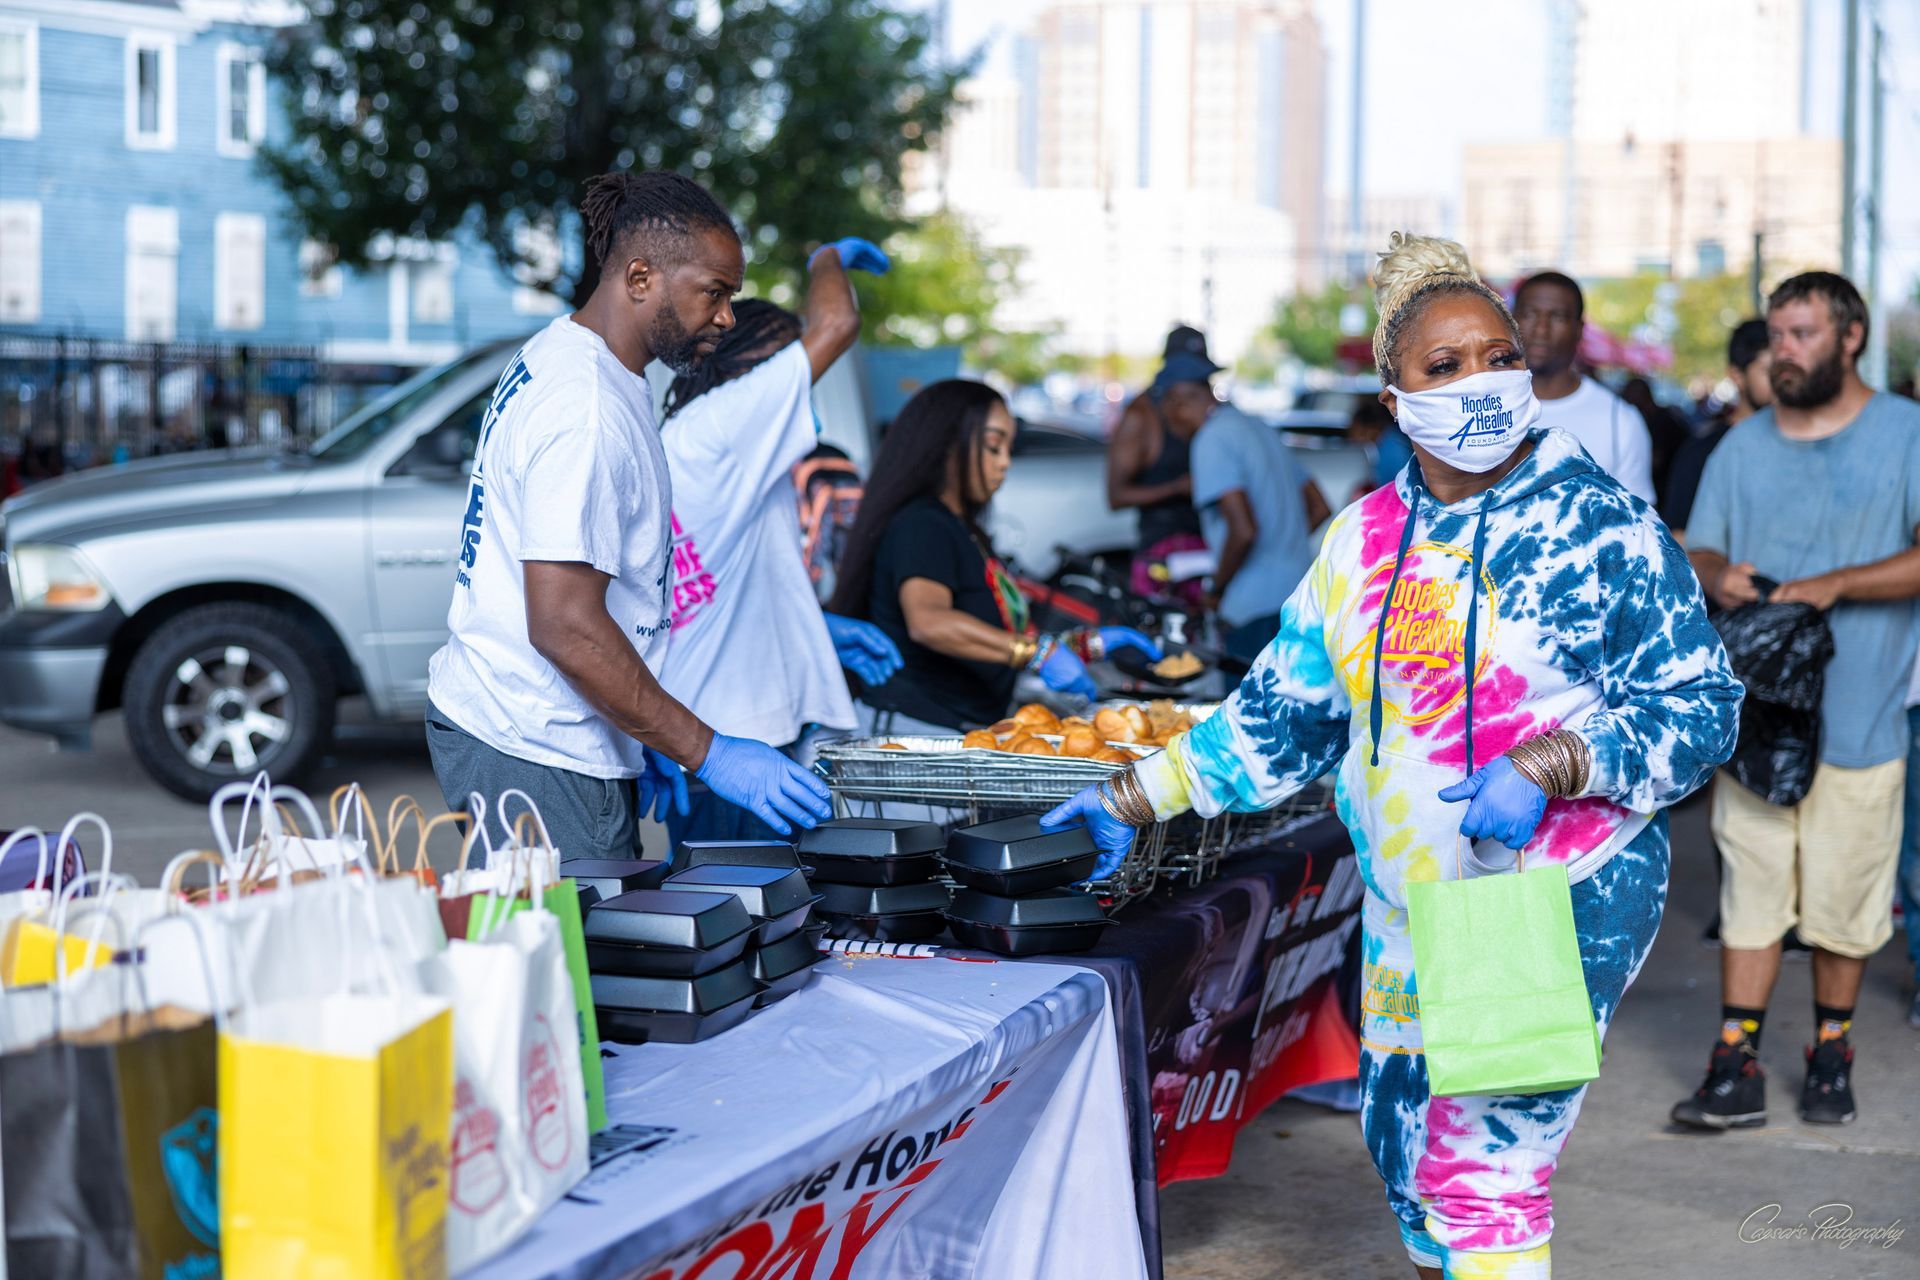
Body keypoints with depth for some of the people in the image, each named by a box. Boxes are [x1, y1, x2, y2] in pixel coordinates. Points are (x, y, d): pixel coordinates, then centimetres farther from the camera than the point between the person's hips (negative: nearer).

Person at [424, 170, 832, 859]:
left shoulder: (551, 354, 14)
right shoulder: (584, 412, -19)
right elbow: (565, 627, -25)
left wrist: (636, 737, 20)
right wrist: (707, 754, -22)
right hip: (537, 757, -10)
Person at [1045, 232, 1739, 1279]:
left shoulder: (1604, 526, -9)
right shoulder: (1360, 542, 7)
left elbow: (1700, 710, -10)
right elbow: (1281, 717, 13)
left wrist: (1546, 767, -23)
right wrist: (1135, 798, 6)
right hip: (1406, 911, 6)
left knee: (1486, 1168, -12)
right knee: (1406, 1153, 14)